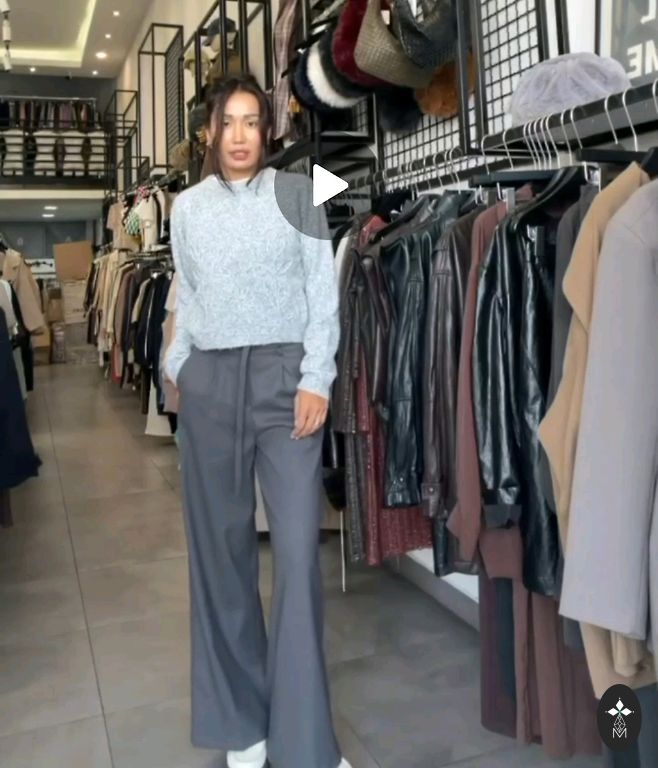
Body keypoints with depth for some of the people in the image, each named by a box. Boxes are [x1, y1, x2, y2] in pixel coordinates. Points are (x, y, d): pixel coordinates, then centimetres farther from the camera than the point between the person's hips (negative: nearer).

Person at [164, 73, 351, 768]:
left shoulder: (297, 193, 6)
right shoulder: (188, 207, 14)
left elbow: (323, 292, 1)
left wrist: (316, 379, -8)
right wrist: (178, 369, 11)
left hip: (284, 374, -2)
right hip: (209, 380, 3)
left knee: (298, 550, -6)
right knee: (220, 547, 7)